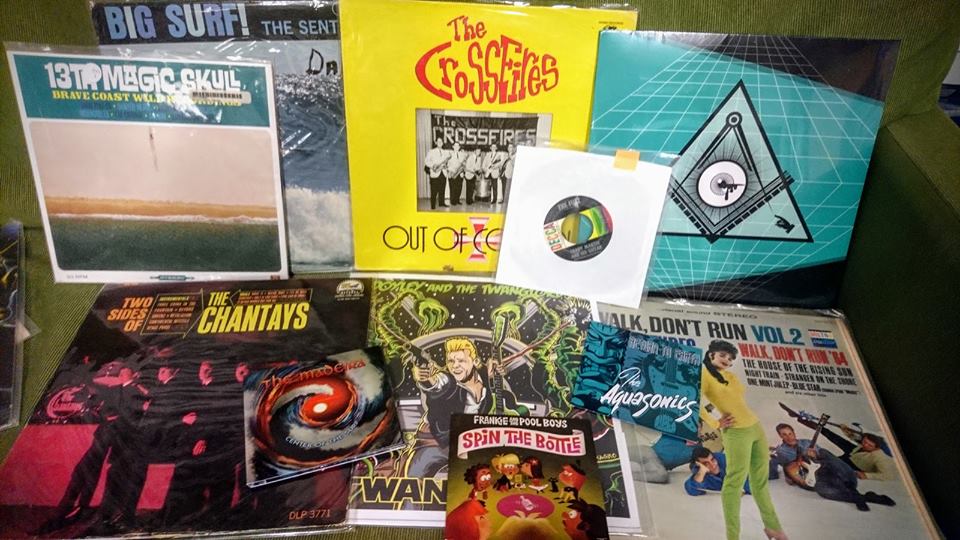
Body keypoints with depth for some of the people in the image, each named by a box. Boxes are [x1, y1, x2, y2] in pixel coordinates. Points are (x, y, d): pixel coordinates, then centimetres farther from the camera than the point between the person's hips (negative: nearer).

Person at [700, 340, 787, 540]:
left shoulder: (730, 375, 13)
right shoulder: (705, 374, -9)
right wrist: (715, 423, -14)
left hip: (755, 426, 8)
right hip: (736, 432, -8)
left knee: (760, 480, 17)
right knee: (735, 482, -3)